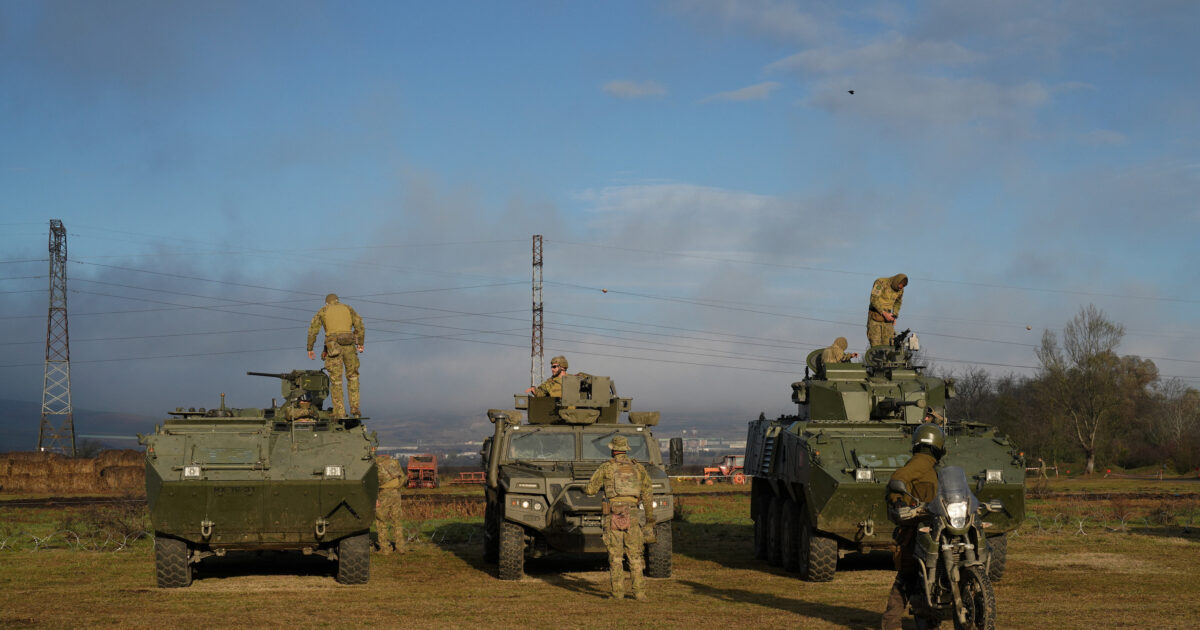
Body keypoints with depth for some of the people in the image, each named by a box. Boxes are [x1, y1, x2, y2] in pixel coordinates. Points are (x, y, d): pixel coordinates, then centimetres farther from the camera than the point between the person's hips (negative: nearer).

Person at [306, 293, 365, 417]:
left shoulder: (323, 311, 14)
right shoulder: (348, 308, 18)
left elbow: (312, 330, 5)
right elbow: (359, 326, 7)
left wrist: (310, 349, 11)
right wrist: (361, 343, 12)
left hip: (334, 347, -1)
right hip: (349, 346, 2)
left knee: (336, 381, 2)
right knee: (352, 377, 17)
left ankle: (340, 413, -3)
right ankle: (354, 408, 7)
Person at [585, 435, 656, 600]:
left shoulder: (606, 467, 4)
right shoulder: (638, 468, 12)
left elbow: (590, 489, 7)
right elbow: (647, 496, 10)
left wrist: (585, 489, 32)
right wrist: (650, 520, 15)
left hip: (613, 514, -2)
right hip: (631, 514, 2)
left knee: (615, 555, 3)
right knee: (635, 555, 6)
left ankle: (618, 592, 1)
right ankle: (639, 592, 1)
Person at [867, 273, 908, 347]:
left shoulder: (900, 290, 2)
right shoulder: (881, 282, -16)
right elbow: (874, 300, -22)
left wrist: (894, 316, 8)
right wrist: (884, 313, -26)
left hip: (886, 318, 5)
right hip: (875, 316, -5)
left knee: (887, 344, -5)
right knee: (876, 344, -11)